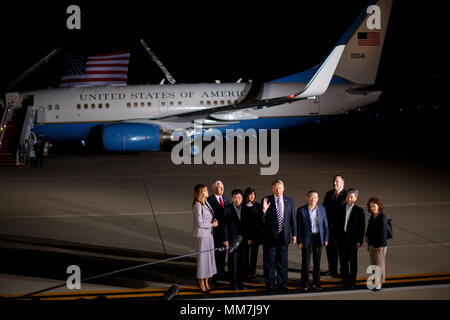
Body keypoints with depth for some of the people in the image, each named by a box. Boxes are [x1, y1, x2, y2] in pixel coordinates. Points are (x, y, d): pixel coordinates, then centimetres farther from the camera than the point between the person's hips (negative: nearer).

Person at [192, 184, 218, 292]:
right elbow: (200, 223, -18)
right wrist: (211, 224, -9)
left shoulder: (206, 203, 9)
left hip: (209, 233, 8)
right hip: (202, 234, -8)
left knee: (209, 255, 12)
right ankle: (201, 281, 12)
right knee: (202, 256, 0)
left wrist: (213, 221, 0)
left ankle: (206, 280, 23)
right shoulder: (198, 205, -17)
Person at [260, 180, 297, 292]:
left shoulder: (289, 201, 6)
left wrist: (294, 234, 7)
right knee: (269, 262, 3)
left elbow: (293, 218, 10)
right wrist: (264, 210, -25)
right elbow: (261, 219, -5)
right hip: (270, 236, -2)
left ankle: (282, 284, 20)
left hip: (284, 235, 2)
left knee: (282, 262, 10)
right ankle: (269, 284, 13)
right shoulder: (266, 200, -3)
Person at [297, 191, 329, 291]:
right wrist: (299, 241, -8)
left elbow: (325, 224, 8)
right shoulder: (301, 210, -5)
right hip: (307, 238, -3)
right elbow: (299, 227, -4)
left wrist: (326, 239, 4)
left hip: (318, 238, 3)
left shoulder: (322, 209, 5)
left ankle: (316, 282, 21)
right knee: (305, 261, 2)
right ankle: (304, 283, 13)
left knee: (317, 261, 10)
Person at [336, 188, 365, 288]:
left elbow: (362, 227, -6)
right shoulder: (341, 209, 6)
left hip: (353, 240, -4)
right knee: (343, 260, 12)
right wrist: (336, 238, 8)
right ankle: (345, 278, 27)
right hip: (341, 239, 4)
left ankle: (352, 281, 15)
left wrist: (360, 241, -10)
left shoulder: (359, 211, -7)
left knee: (353, 261, 5)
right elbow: (338, 224, 9)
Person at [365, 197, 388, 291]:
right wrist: (367, 236, 11)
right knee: (373, 264, 15)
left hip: (380, 245, -8)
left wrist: (381, 245, -18)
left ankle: (378, 284, 4)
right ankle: (375, 281, 26)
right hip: (371, 244, 8)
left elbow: (383, 232, -18)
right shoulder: (372, 216, 8)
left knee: (379, 264, -1)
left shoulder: (382, 217, -16)